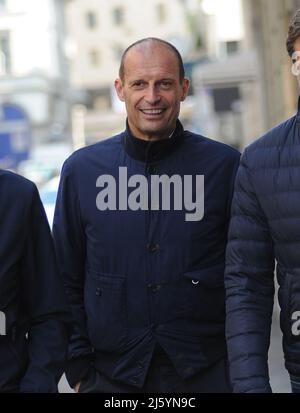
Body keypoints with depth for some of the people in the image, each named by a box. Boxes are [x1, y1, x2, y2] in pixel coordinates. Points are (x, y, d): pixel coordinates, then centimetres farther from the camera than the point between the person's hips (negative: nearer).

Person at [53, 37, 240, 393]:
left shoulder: (225, 165, -3)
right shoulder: (81, 169, 0)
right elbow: (68, 280, 5)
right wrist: (78, 370, 1)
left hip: (207, 374, -1)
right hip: (111, 375, 1)